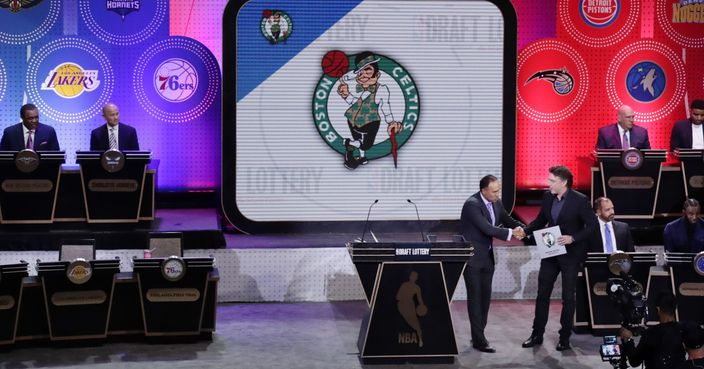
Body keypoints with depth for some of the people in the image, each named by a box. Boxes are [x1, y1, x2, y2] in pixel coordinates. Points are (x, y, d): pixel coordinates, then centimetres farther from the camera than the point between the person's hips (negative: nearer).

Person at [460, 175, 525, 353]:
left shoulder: (496, 203, 3)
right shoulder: (472, 204, -22)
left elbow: (506, 219, 16)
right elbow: (487, 228, -28)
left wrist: (522, 228, -3)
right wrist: (511, 233, -25)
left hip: (487, 257, 8)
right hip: (472, 257, -8)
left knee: (485, 296, 11)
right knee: (475, 297, -5)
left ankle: (478, 334, 21)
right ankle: (478, 340, -3)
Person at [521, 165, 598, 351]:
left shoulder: (579, 200, -16)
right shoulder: (547, 197, 0)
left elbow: (593, 225, -14)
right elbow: (541, 220, 11)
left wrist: (573, 238, -24)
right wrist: (525, 230, -5)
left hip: (570, 254, -5)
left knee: (568, 297, 5)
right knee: (542, 293, 9)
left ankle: (565, 337, 16)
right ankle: (537, 334, 20)